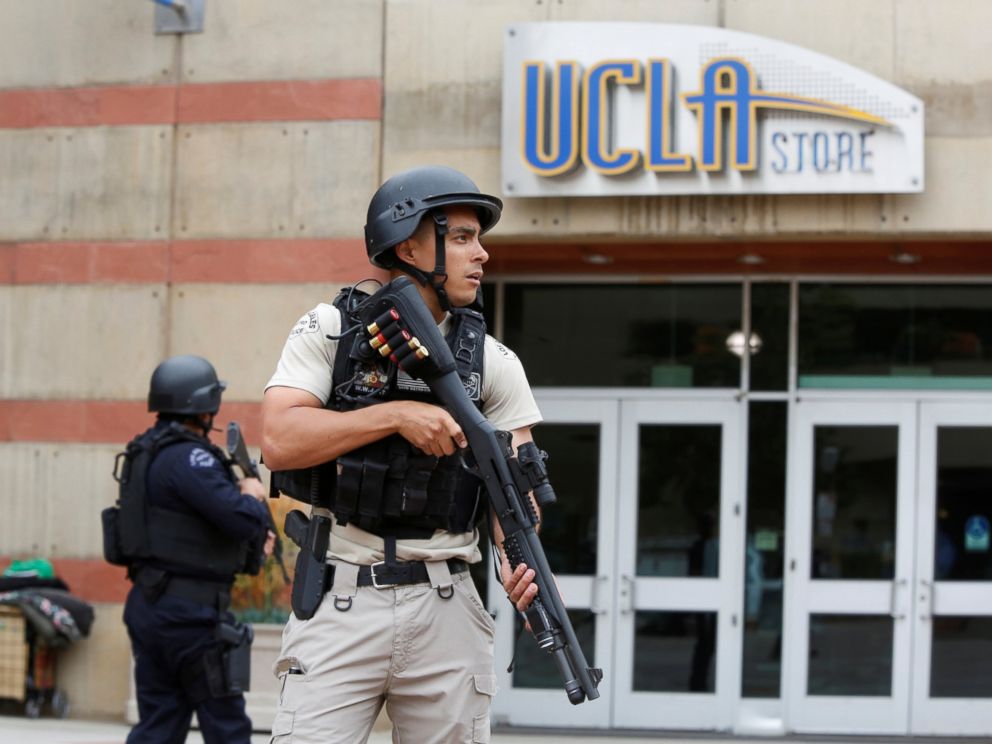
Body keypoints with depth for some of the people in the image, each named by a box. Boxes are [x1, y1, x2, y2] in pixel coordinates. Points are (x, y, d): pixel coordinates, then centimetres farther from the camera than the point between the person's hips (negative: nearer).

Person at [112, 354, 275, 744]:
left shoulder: (146, 453, 14)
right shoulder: (188, 457, -17)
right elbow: (241, 520, -25)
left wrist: (250, 548, 17)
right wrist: (254, 496, -3)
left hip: (149, 607, 9)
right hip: (189, 613, -9)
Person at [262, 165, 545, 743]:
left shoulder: (492, 360, 9)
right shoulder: (330, 332, 2)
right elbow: (280, 442, -11)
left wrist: (518, 558, -16)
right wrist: (395, 416, -17)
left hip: (446, 608, 3)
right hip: (342, 604, -3)